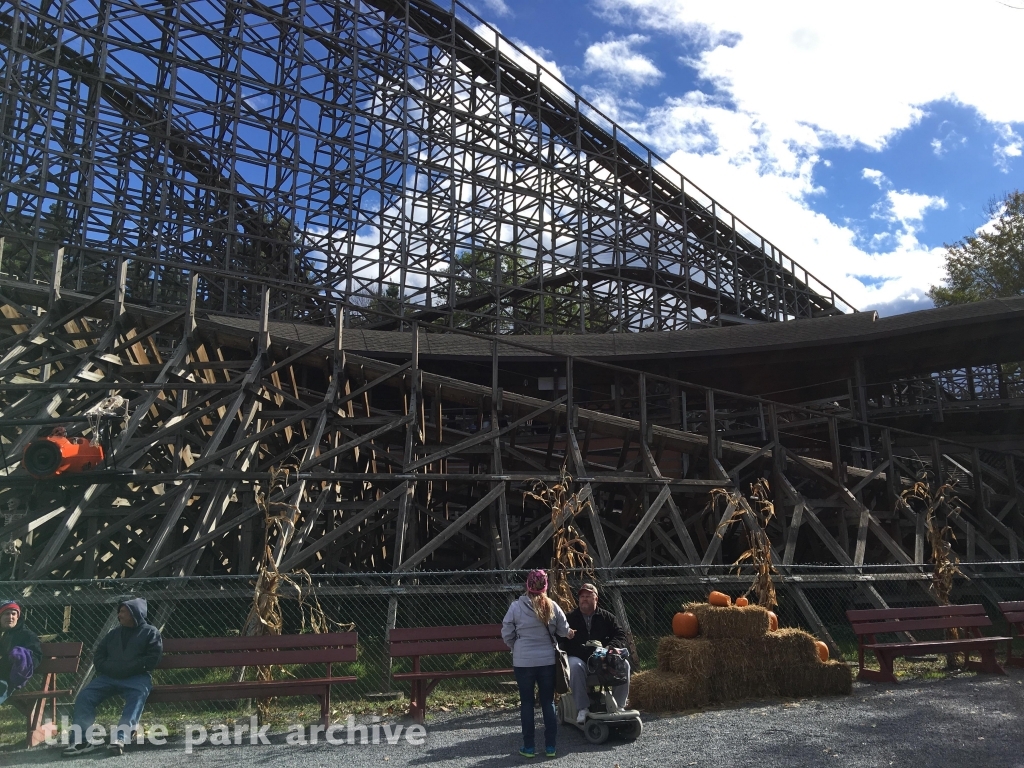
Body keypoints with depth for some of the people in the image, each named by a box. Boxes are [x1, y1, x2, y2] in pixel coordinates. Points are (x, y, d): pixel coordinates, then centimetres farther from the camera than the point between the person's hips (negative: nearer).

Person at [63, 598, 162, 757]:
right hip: (110, 677, 5)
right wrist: (109, 669, -1)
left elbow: (152, 658, -3)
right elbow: (98, 656, 22)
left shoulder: (150, 632, 8)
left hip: (137, 677, -5)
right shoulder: (113, 633, 24)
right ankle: (81, 739, -21)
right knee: (84, 695, -17)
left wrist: (125, 668, -12)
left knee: (137, 696, -35)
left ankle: (119, 738, -46)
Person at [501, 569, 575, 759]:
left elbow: (507, 635, -3)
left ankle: (529, 747, 14)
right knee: (548, 702, 11)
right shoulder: (552, 606, -5)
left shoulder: (516, 606, -10)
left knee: (527, 702, 9)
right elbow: (564, 632, 6)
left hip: (523, 662, -2)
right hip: (547, 660, 2)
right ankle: (550, 746, 17)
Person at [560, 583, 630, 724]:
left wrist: (612, 646, -16)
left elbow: (620, 635, 6)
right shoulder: (571, 618, 8)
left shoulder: (607, 617, 13)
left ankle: (619, 706, -12)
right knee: (575, 666, -36)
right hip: (578, 657, -2)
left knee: (623, 664, -24)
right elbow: (565, 644, -1)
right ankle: (582, 709, -30)